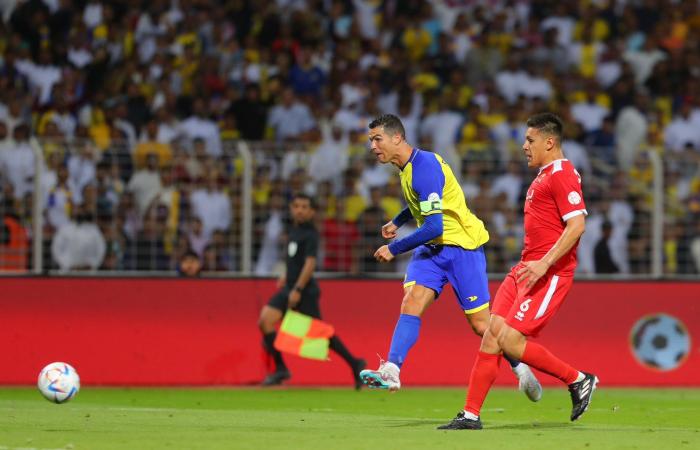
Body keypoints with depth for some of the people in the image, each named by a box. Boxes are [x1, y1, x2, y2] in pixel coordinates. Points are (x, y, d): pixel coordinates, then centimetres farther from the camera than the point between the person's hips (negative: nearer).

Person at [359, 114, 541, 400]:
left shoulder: (424, 168, -24)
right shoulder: (408, 166, 7)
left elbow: (433, 227, -27)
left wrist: (394, 249, -19)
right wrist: (397, 221, 14)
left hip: (461, 245, -8)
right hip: (432, 248, 8)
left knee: (481, 323, -2)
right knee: (411, 301, -16)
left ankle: (521, 369, 20)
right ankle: (391, 371, -28)